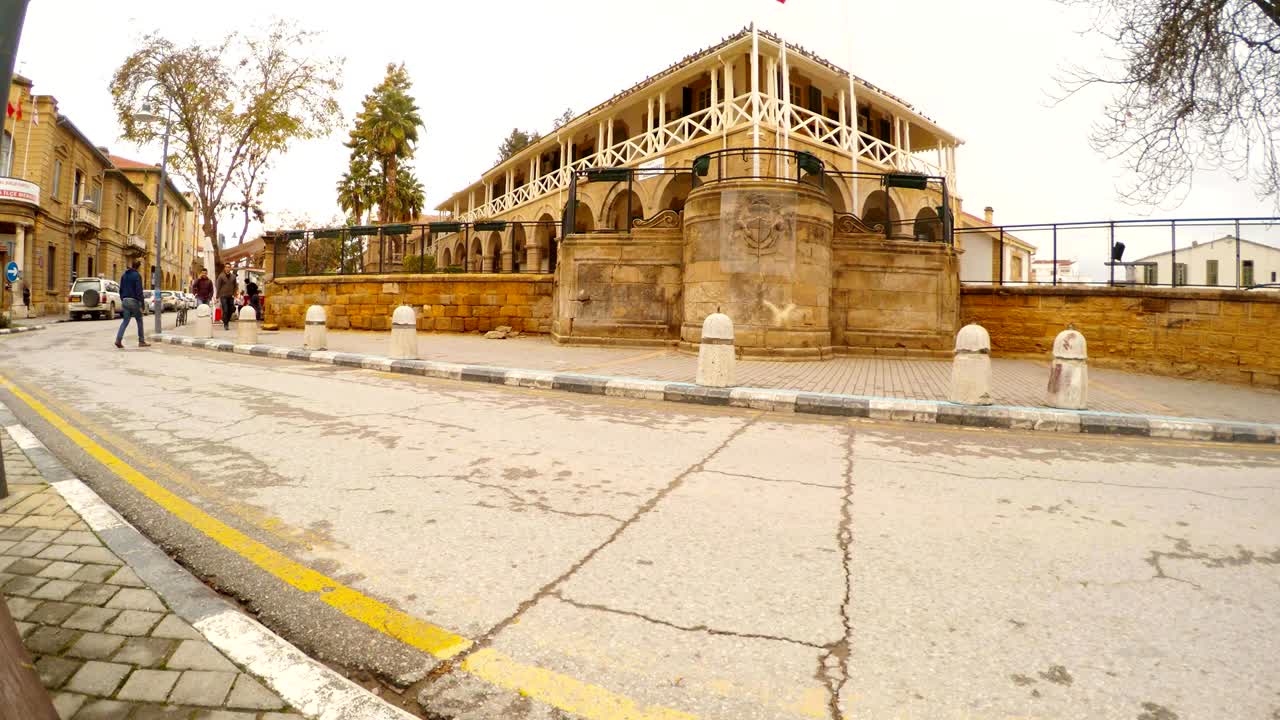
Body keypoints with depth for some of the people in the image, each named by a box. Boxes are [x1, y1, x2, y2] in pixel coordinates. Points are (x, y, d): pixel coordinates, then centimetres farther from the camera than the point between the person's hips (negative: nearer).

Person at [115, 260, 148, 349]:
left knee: (125, 321, 6)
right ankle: (141, 341, 11)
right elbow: (139, 291, -15)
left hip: (125, 300, 6)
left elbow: (121, 290, 15)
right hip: (134, 301, -6)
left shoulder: (124, 275, 11)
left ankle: (118, 339, -9)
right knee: (139, 321, 7)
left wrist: (122, 300, 22)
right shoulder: (137, 275, -11)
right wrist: (141, 305, -14)